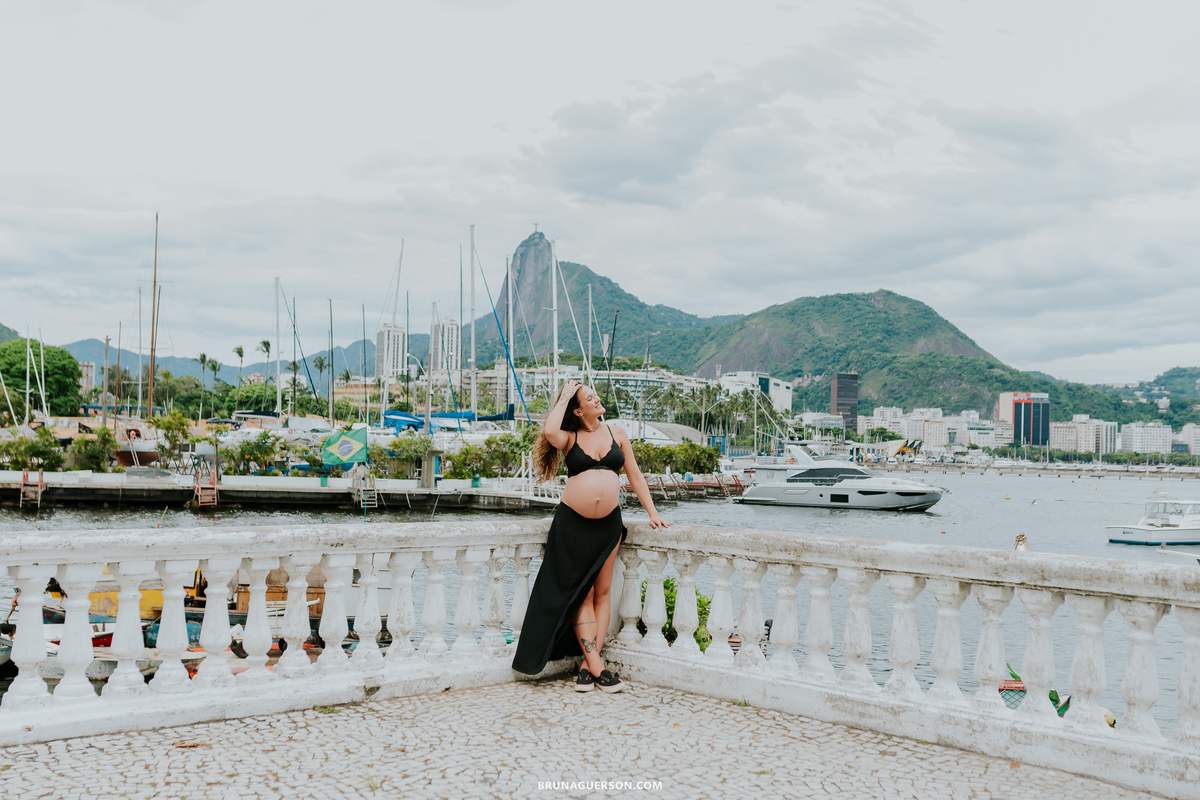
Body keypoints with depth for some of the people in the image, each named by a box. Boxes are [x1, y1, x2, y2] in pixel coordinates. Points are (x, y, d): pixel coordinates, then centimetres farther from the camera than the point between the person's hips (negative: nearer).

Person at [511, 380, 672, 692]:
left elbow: (635, 476, 13)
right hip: (572, 524, -3)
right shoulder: (570, 438, 2)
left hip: (608, 524, 3)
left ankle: (587, 664, 6)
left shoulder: (616, 433, 9)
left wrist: (652, 512, 8)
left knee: (602, 594, 2)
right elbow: (550, 432, -22)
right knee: (581, 594, -4)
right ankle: (597, 667, -3)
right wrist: (564, 397, -8)